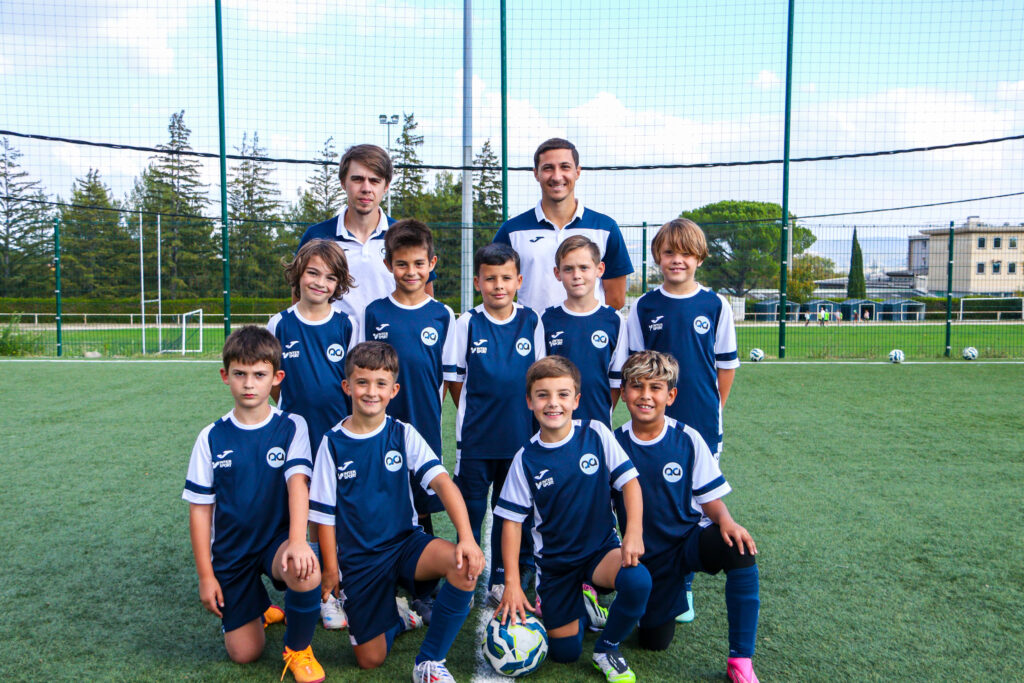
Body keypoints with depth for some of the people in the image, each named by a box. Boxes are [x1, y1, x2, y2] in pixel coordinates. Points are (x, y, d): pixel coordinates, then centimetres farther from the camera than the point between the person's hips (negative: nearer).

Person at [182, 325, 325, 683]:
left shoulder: (292, 427, -8)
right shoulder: (212, 438, -4)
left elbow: (297, 482, -22)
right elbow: (200, 508, 0)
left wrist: (297, 541, -37)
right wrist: (205, 574, -3)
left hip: (278, 539, -2)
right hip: (231, 551, 2)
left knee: (306, 572, -36)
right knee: (243, 654, 1)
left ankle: (298, 649, -6)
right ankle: (256, 608, 36)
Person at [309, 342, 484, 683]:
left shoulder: (403, 434, -5)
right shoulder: (333, 443, -5)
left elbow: (442, 482, -18)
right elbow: (325, 512, 0)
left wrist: (466, 537, -31)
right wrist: (330, 569, -1)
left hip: (405, 542, 0)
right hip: (359, 558, 0)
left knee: (464, 565, -30)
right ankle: (395, 618, 32)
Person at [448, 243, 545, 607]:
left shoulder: (531, 322, 0)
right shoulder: (467, 323, -3)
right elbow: (456, 378, 4)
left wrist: (520, 415, 4)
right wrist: (473, 414, 2)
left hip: (519, 435, 1)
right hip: (474, 437, -1)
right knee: (470, 508, 6)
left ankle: (501, 581, 27)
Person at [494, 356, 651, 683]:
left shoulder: (596, 433, -9)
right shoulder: (527, 458, -8)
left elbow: (629, 481, -6)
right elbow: (511, 521, -5)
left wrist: (634, 532, -21)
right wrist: (512, 583, -10)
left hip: (601, 548, 0)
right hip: (554, 562, 1)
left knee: (638, 582, -32)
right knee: (564, 652, -1)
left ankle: (607, 647, -2)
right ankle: (578, 603, 33)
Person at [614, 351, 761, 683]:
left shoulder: (687, 439, -9)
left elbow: (710, 498, -3)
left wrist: (726, 521, -24)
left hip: (689, 539, -1)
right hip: (647, 554, 1)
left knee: (739, 549, -33)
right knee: (654, 641, 2)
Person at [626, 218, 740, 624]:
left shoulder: (715, 306, 0)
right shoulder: (644, 308, 1)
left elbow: (726, 364, 6)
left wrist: (712, 408, 4)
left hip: (702, 425, 0)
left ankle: (682, 586, 22)